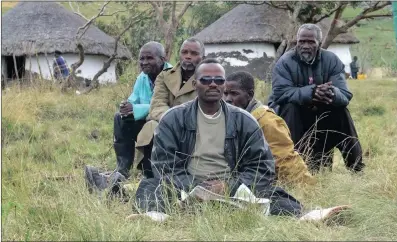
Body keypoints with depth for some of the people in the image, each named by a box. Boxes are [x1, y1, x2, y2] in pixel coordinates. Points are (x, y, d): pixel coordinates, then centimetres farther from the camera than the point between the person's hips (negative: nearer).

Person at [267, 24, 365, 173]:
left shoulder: (332, 60, -9)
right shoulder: (285, 62, -17)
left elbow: (345, 95, -21)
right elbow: (281, 93, -33)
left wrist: (331, 93, -46)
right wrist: (311, 92, -46)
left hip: (320, 117, 3)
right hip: (292, 116, -3)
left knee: (341, 110, -20)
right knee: (290, 106, -32)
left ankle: (356, 166, -10)